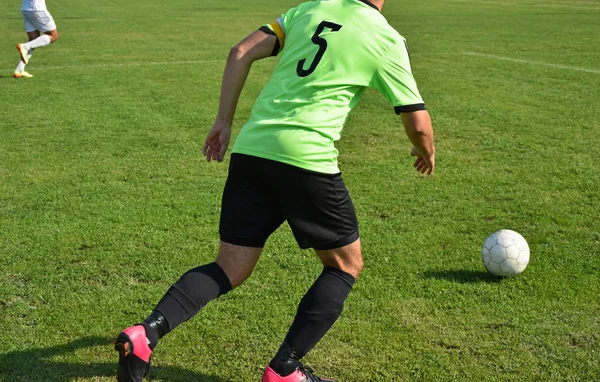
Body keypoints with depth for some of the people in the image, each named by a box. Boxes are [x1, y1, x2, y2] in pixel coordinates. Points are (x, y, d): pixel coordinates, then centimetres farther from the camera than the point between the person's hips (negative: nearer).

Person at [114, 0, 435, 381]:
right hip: (307, 160, -5)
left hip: (250, 150, 5)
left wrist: (224, 121, 13)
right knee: (346, 265, 16)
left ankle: (146, 333, -7)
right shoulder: (388, 40, 4)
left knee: (230, 270, 12)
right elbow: (417, 123, 6)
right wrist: (427, 152, 28)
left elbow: (241, 53, 7)